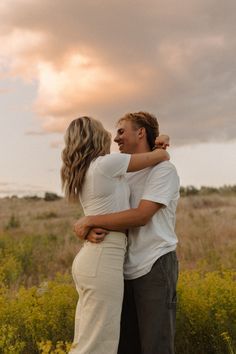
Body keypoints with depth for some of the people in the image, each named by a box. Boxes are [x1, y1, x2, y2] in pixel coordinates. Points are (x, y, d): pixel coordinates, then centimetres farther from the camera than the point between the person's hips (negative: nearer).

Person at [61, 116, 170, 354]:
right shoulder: (106, 163, -10)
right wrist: (162, 154, 22)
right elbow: (160, 156, -1)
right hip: (103, 260, -9)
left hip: (88, 258, 9)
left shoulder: (82, 173, 15)